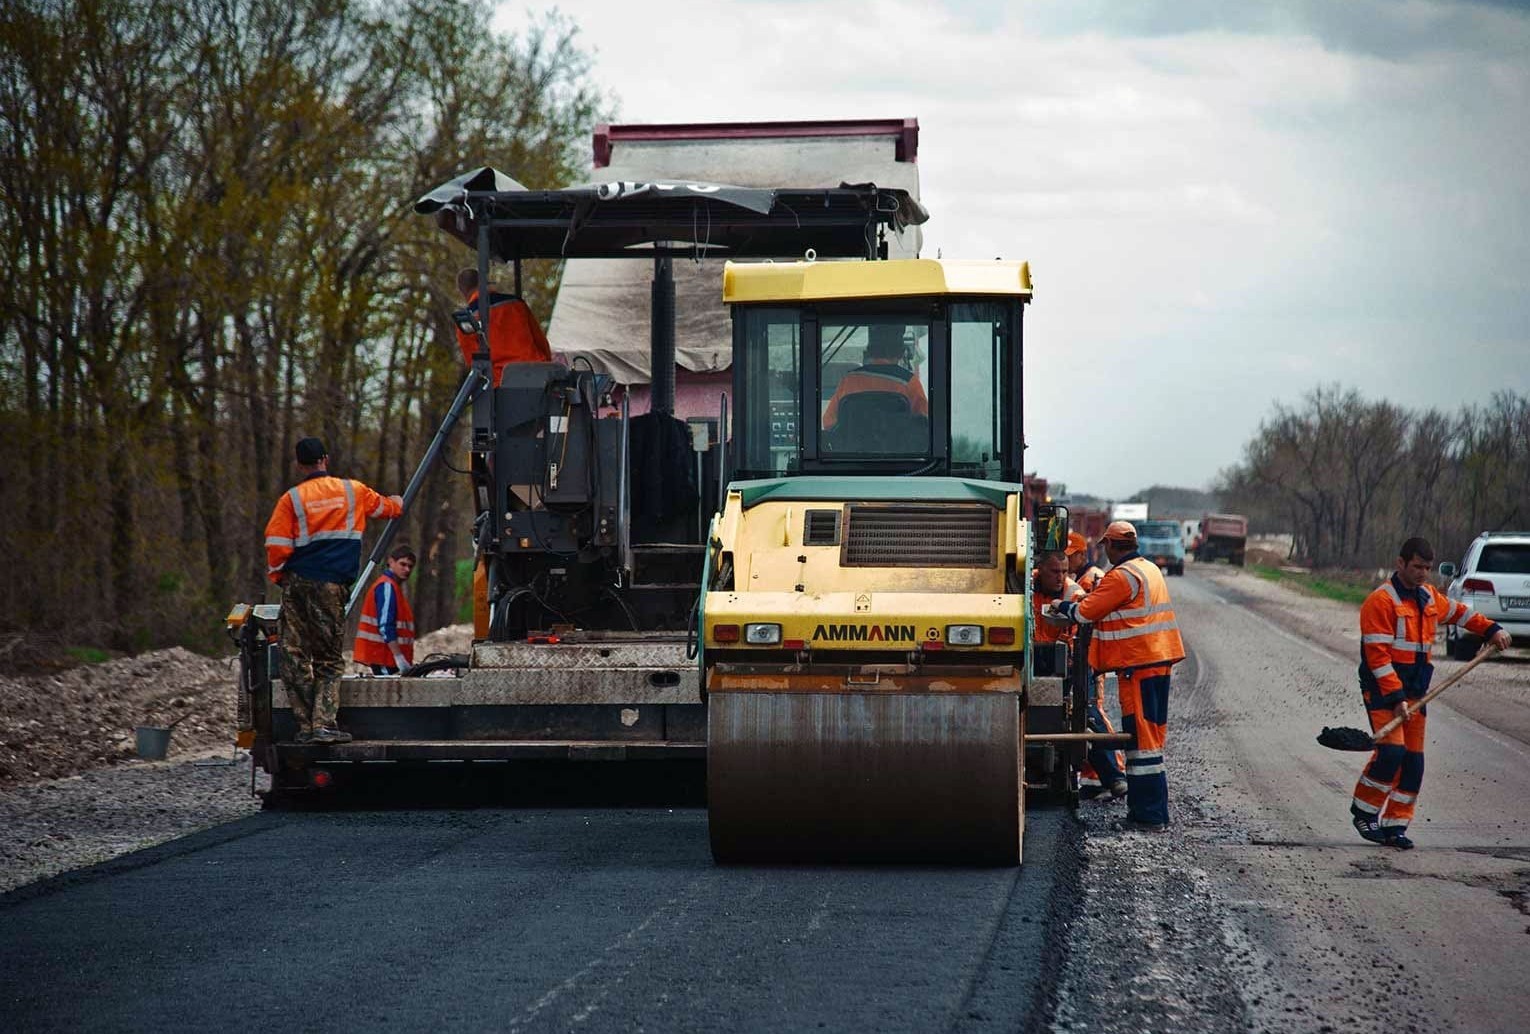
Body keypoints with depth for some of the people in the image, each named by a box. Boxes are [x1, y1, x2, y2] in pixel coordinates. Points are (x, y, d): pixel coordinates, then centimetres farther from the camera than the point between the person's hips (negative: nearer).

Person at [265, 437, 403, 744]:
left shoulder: (292, 499, 0)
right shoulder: (353, 491, 6)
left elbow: (276, 546, -4)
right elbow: (383, 506, 27)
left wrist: (277, 575, 14)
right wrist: (397, 504, 50)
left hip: (297, 584, 0)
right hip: (332, 586, 0)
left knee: (296, 659, 6)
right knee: (330, 660, 6)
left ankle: (306, 726, 3)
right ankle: (324, 724, -8)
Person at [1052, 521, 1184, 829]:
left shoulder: (1121, 577, -14)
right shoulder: (1151, 569, 16)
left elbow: (1085, 612, -12)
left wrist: (1062, 606, 6)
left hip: (1137, 665, -9)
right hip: (1160, 661, 9)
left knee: (1140, 737, -7)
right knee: (1152, 735, 13)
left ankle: (1148, 816, -8)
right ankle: (1154, 811, 17)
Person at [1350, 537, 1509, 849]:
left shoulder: (1429, 596, 12)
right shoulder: (1381, 601, -13)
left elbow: (1457, 612, 33)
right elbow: (1378, 655, -17)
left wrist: (1492, 629, 22)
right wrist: (1396, 698, -22)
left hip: (1415, 687, 8)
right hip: (1383, 686, -7)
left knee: (1413, 760, 3)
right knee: (1391, 750, -19)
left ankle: (1395, 825, 9)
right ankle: (1363, 812, -2)